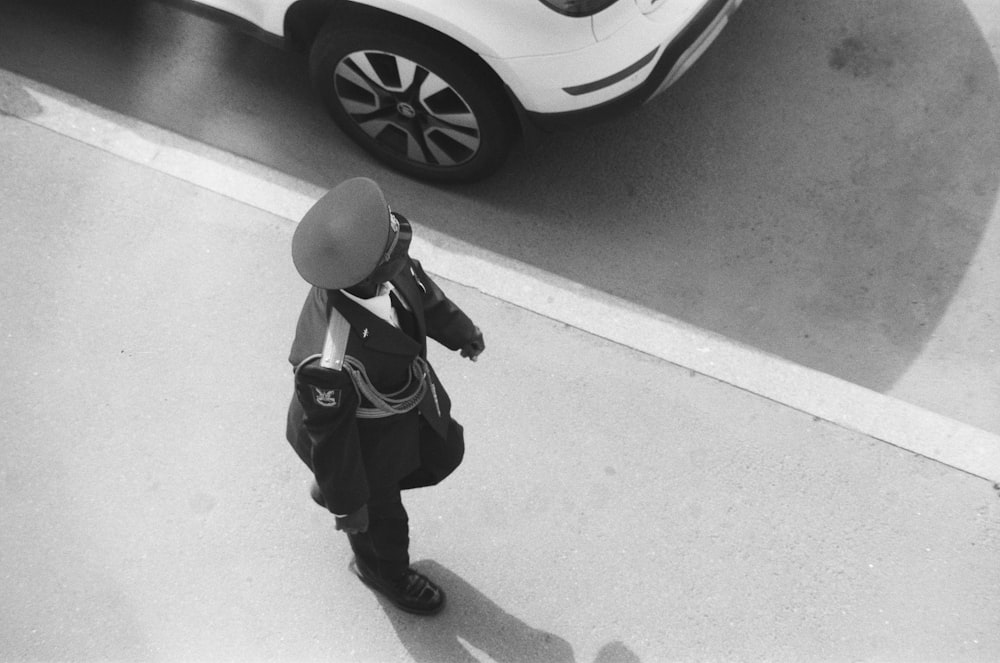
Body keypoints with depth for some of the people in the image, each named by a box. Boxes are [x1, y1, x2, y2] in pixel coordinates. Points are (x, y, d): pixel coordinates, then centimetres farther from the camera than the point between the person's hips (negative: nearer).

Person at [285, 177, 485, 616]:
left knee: (444, 453, 31)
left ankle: (330, 486, 52)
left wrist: (459, 330, 15)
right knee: (381, 515, 25)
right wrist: (346, 506, -9)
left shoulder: (384, 266, -28)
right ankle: (383, 571, 62)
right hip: (364, 438, -6)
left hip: (408, 394, 6)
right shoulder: (328, 364, -46)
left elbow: (418, 286, -3)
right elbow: (330, 438, -28)